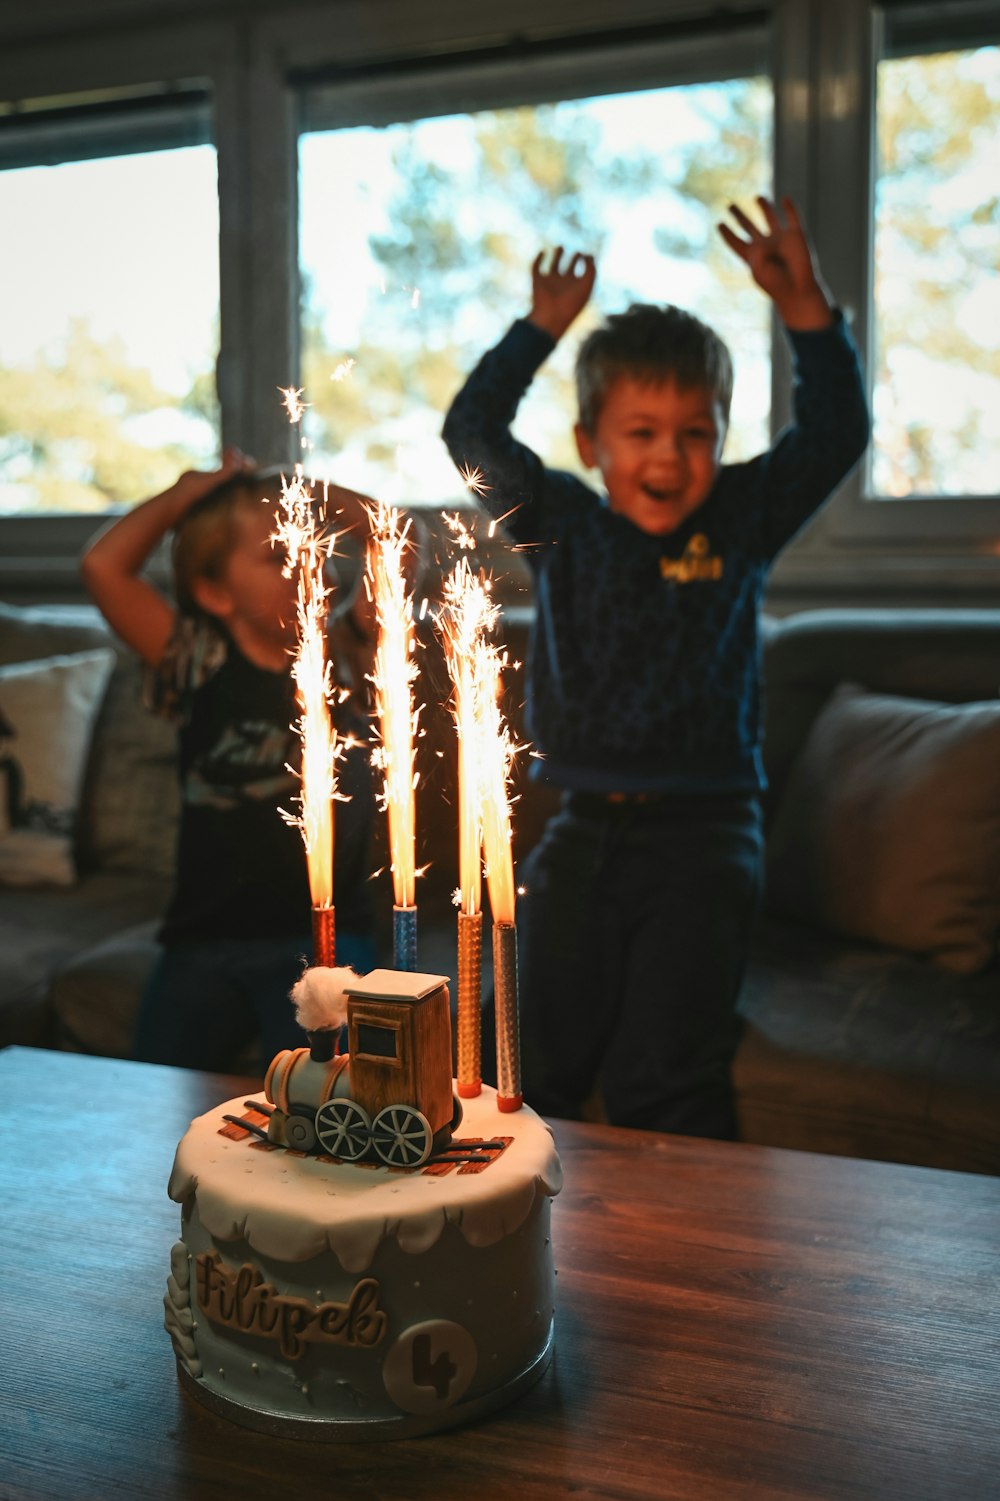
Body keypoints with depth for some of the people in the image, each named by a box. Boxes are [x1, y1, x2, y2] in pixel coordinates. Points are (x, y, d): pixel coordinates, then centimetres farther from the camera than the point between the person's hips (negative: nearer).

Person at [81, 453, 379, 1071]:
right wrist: (194, 490, 1)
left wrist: (289, 488, 4)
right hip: (203, 940, 1)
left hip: (321, 935, -1)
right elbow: (104, 566, -10)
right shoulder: (204, 666, 0)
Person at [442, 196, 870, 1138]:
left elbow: (835, 434, -1)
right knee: (534, 1072, 7)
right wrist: (542, 327, 5)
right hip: (582, 831, 2)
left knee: (663, 1086, -5)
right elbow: (472, 433, 7)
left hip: (702, 836, -2)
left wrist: (804, 306, -10)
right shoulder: (560, 524, 8)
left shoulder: (740, 520, 5)